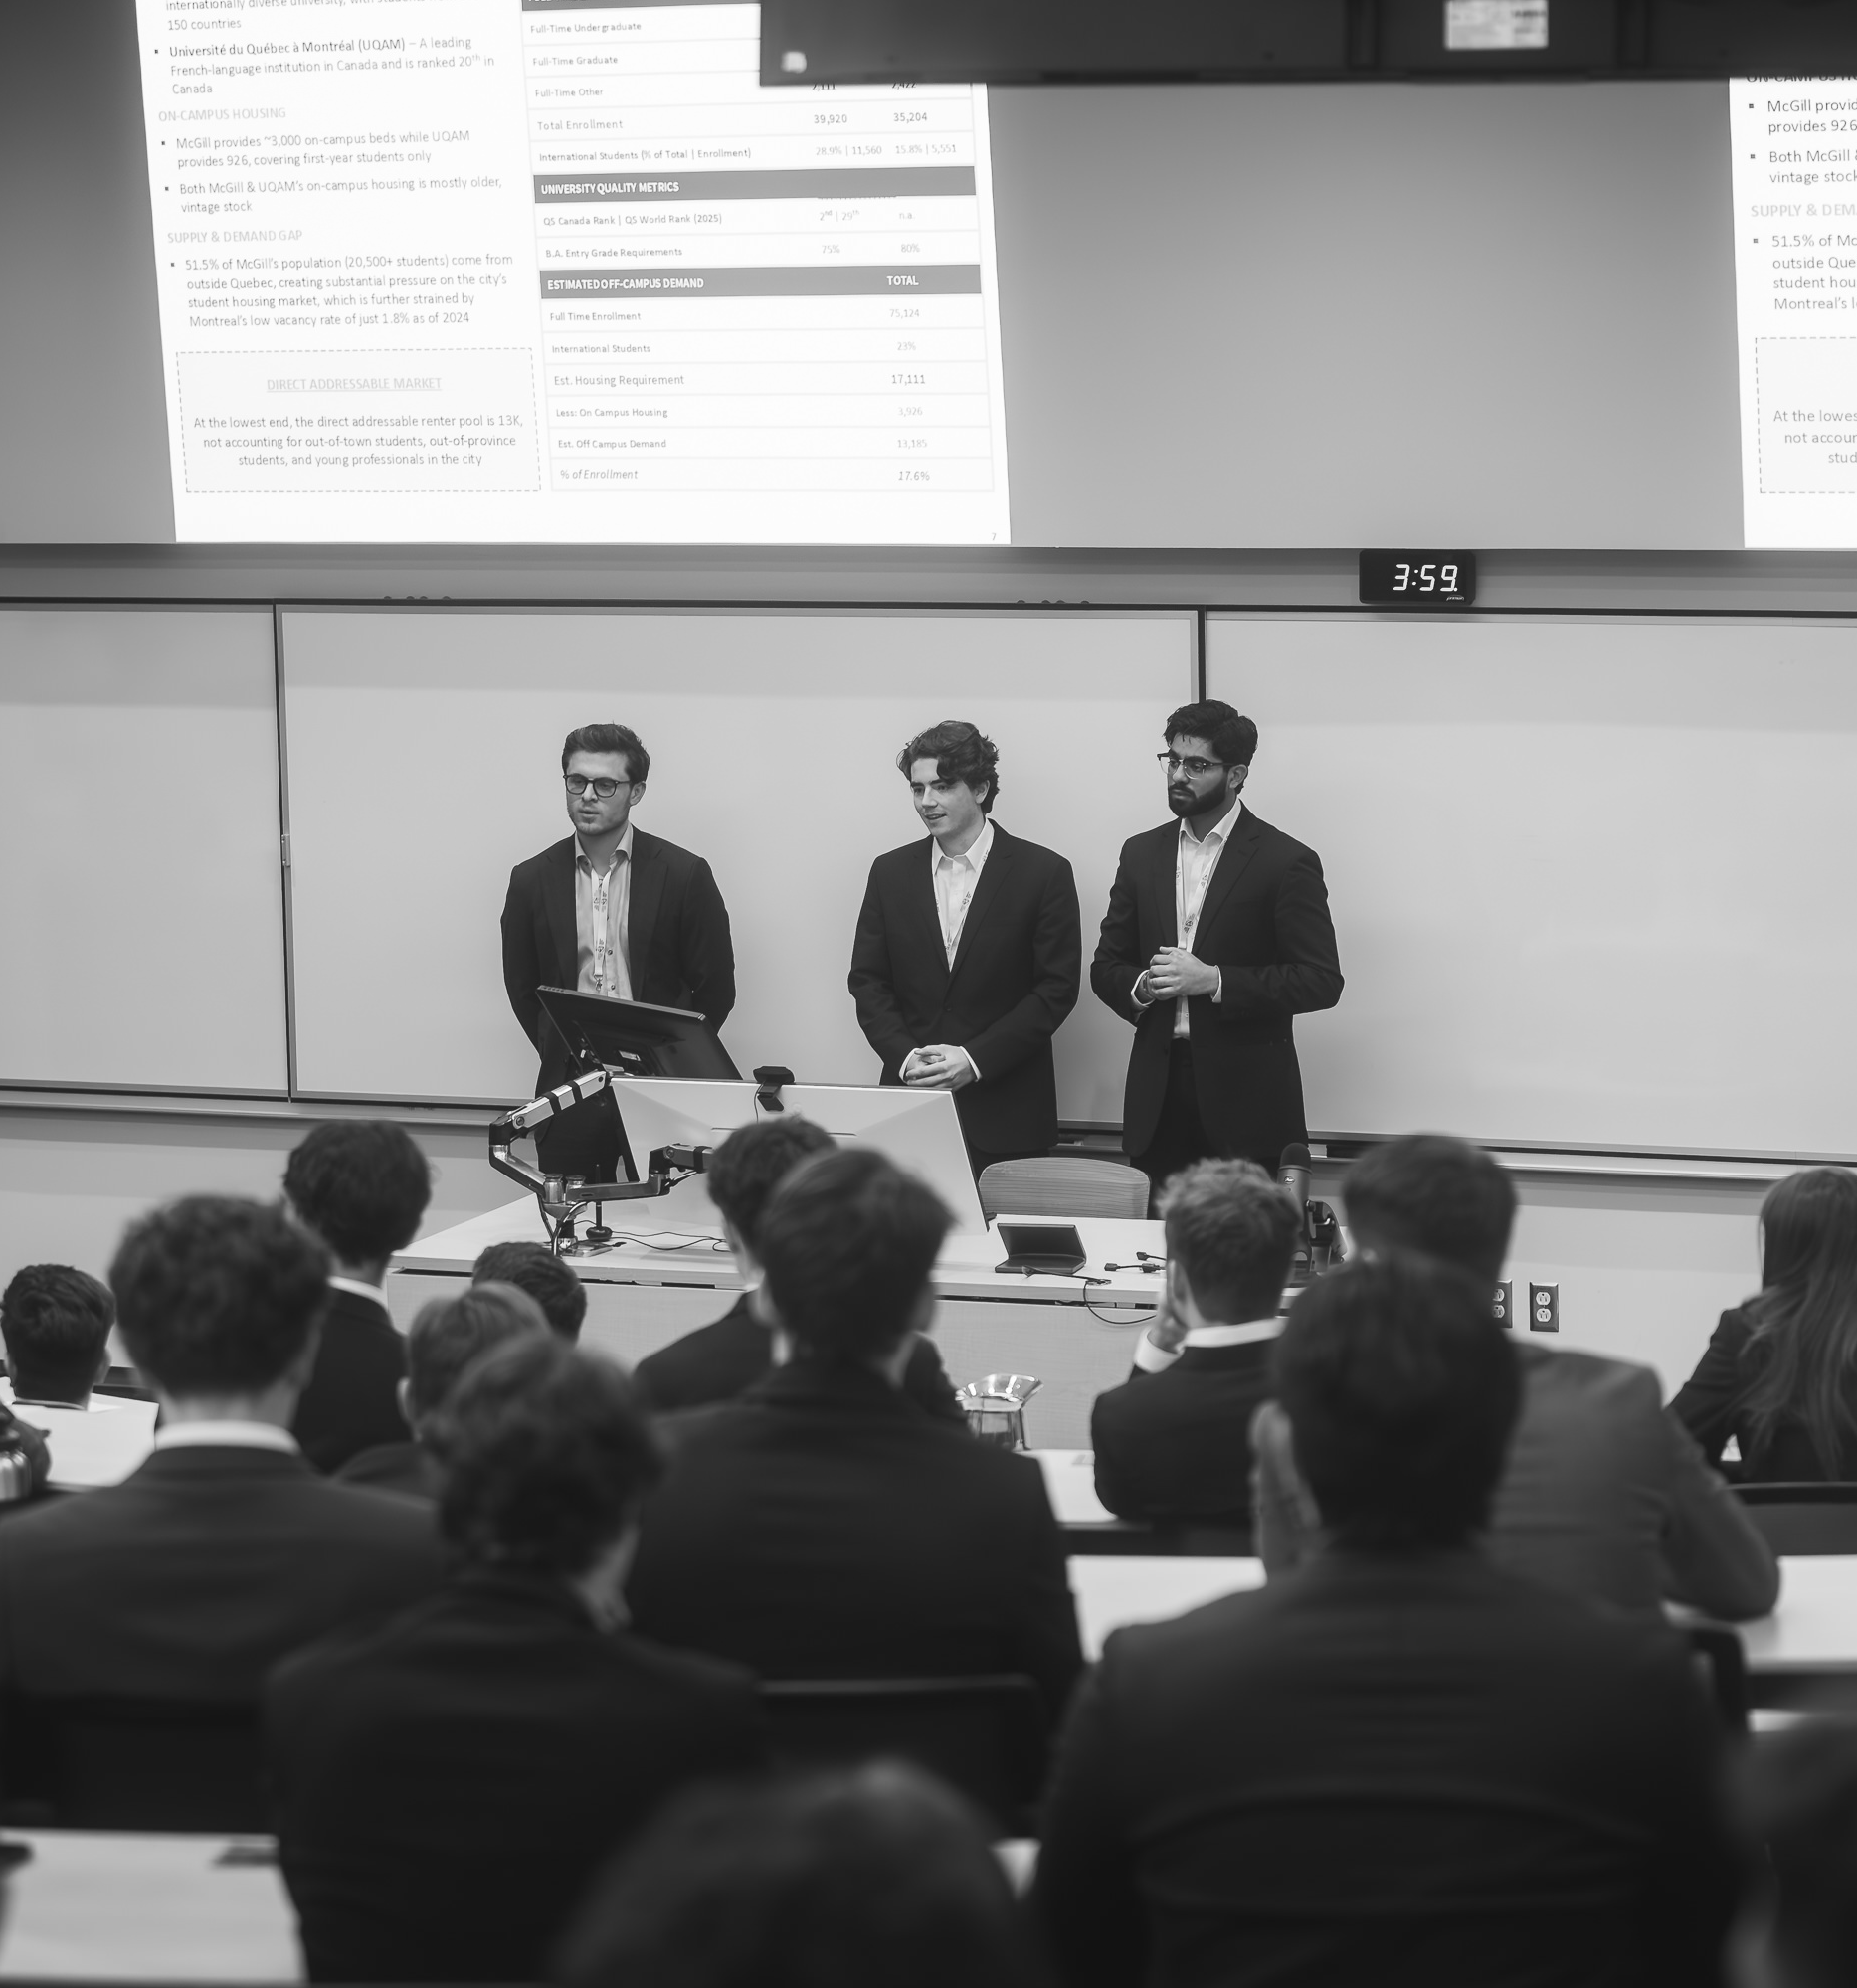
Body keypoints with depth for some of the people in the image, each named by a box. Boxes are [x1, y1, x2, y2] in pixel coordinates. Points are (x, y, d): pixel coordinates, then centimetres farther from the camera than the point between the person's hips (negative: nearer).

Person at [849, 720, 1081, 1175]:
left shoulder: (1044, 873, -2)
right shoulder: (891, 873, 10)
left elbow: (1057, 988, -4)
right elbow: (868, 983, 9)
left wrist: (975, 1059, -13)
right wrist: (906, 1056, -9)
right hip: (909, 1098, 3)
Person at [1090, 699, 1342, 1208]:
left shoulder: (1286, 862, -3)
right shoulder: (1142, 854, 13)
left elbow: (1321, 980, -9)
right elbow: (1106, 967, 17)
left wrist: (1215, 980, -17)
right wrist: (1142, 987, -7)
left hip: (1246, 1097, -4)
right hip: (1159, 1096, 4)